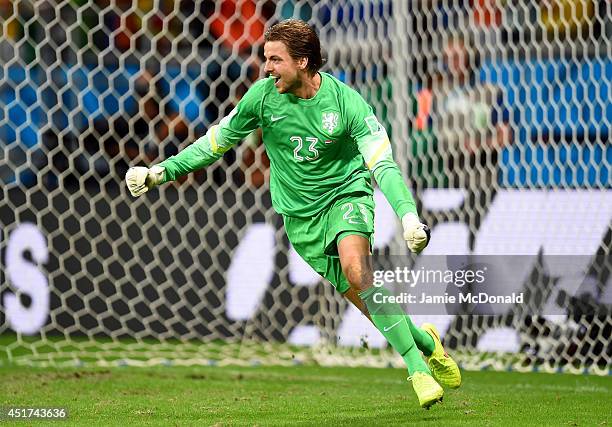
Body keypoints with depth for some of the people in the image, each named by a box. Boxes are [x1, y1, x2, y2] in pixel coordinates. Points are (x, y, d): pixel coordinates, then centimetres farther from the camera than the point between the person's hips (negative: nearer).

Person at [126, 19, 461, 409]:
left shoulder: (346, 102, -18)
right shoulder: (263, 96, -10)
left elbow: (383, 164, -20)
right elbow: (218, 141, 4)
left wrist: (408, 215, -35)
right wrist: (162, 172, 1)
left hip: (346, 192, -3)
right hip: (300, 214, 3)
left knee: (355, 266, -31)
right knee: (364, 298, -3)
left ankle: (417, 365, -24)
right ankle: (424, 341, 22)